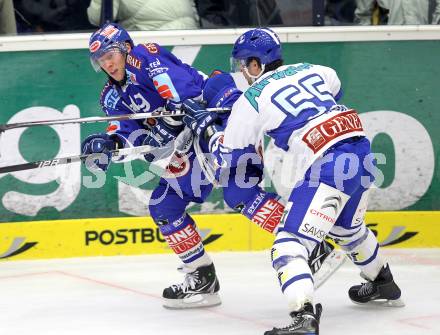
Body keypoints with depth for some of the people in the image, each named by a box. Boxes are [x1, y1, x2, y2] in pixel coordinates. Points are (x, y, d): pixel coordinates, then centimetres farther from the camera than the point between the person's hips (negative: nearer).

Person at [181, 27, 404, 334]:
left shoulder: (252, 99, 2)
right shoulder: (308, 69, 18)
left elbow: (227, 156, 12)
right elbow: (334, 86, 43)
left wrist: (206, 127, 29)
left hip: (328, 165, -8)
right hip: (361, 148, 8)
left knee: (291, 242, -10)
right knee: (348, 228, 33)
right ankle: (384, 285, 53)